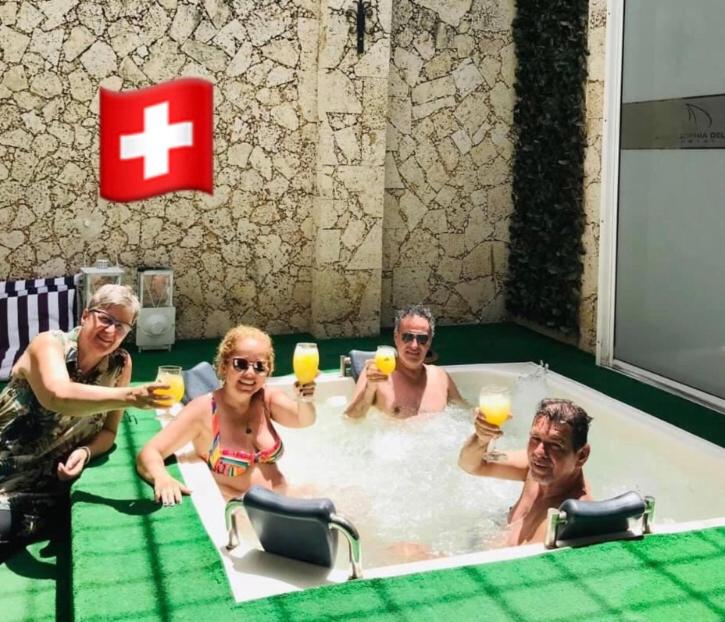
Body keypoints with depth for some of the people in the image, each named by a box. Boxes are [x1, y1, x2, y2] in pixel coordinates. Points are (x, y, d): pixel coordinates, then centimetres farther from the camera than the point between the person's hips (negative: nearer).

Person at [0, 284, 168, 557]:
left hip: (49, 485, 3)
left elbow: (108, 430, 4)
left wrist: (85, 452, -18)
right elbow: (58, 396, -37)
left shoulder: (120, 364, -3)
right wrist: (129, 396, -48)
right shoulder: (49, 344, -16)